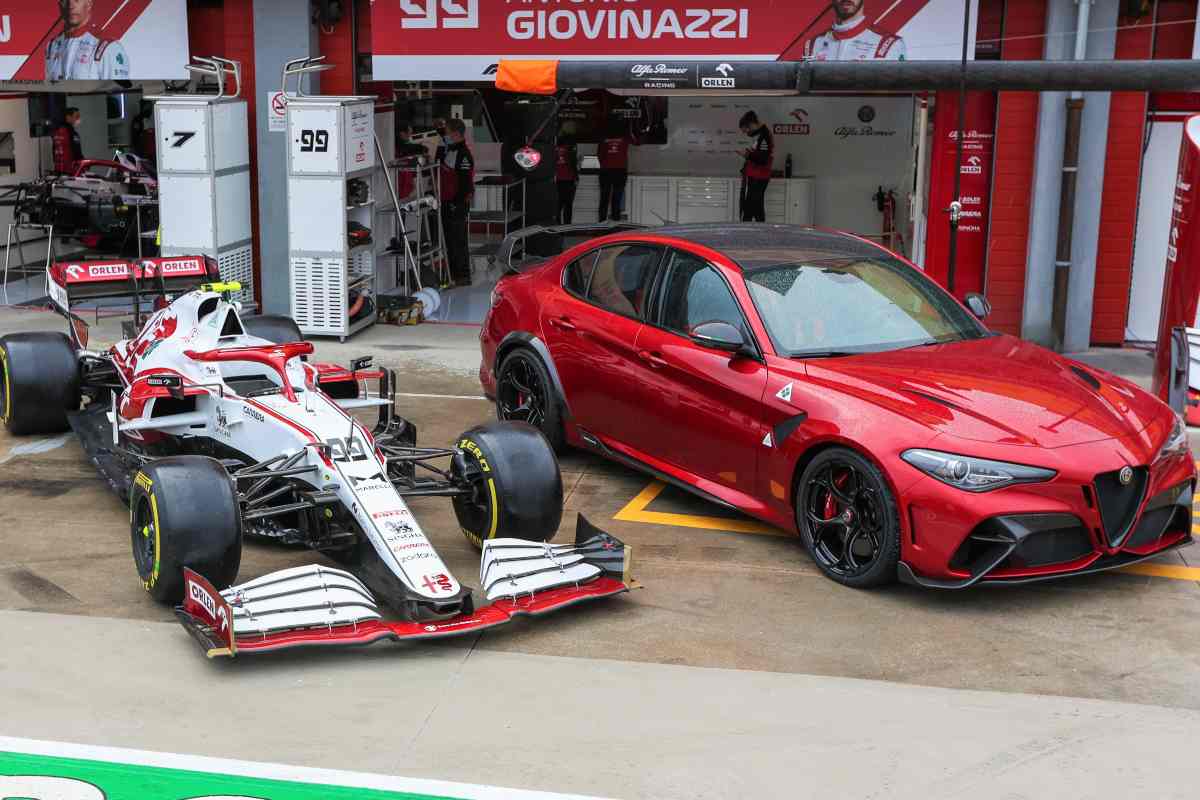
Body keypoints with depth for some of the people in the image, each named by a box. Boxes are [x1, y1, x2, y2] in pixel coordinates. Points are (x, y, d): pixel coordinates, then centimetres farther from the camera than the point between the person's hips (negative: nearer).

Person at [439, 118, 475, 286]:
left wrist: (457, 203, -23)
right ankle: (453, 273, 25)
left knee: (458, 240, -6)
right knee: (449, 239, 16)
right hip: (447, 203, 10)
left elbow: (466, 182, -22)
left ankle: (463, 276, 0)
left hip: (458, 204, -10)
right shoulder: (448, 150, 14)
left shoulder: (463, 154, -18)